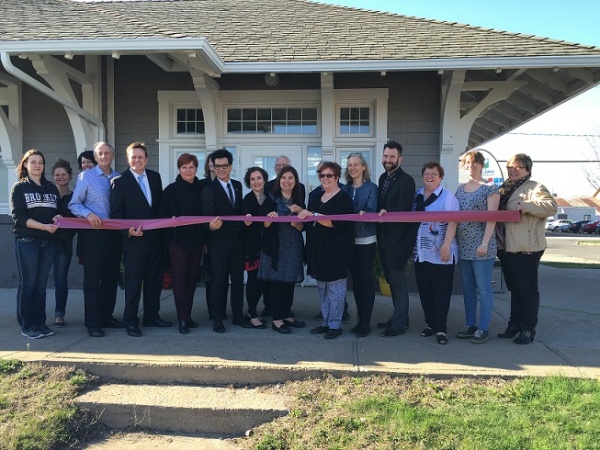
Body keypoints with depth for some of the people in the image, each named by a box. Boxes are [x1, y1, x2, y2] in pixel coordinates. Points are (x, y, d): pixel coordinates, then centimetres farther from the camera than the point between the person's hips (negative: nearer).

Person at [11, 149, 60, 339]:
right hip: (26, 241, -4)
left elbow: (58, 211, 15)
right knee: (28, 284, -2)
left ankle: (40, 322, 14)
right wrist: (44, 226, -19)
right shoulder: (19, 187, 2)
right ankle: (27, 325, 6)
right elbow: (19, 217, -8)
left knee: (41, 284, 8)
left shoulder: (52, 188, 15)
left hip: (48, 241, 4)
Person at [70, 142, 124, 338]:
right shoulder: (86, 176, 0)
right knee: (92, 278, -1)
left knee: (111, 277, 10)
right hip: (93, 232, -4)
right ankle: (92, 322, 6)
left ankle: (106, 317, 22)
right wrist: (89, 214, -21)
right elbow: (74, 204, -4)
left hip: (114, 232, 4)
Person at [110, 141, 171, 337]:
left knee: (154, 278, 12)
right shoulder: (119, 181, -4)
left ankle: (152, 316, 25)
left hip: (155, 237, 5)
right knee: (133, 281, 1)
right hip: (134, 238, -5)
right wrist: (127, 230, -19)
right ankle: (130, 321, 11)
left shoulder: (155, 177, 10)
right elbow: (115, 212, -5)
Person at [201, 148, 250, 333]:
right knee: (219, 280, 3)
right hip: (219, 241, -5)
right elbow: (208, 215, -15)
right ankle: (217, 318, 14)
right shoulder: (209, 189, -8)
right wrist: (211, 226, -34)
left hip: (237, 240, 5)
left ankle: (238, 315, 24)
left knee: (238, 279, 12)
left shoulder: (238, 185, 9)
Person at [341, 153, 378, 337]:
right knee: (355, 279, 10)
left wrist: (361, 215, -32)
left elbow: (371, 211, -13)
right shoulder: (345, 188, 11)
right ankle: (360, 319, 20)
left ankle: (366, 322, 5)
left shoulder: (371, 188, -1)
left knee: (366, 279, -2)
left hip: (366, 239, -5)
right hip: (350, 239, 5)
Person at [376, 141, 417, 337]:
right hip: (384, 238, 8)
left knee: (398, 280, -1)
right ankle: (399, 317, 28)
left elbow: (403, 209, -20)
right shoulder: (383, 178, 12)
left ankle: (399, 323, 9)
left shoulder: (406, 180, -13)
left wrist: (387, 213, -25)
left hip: (398, 239, -8)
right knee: (391, 279, 16)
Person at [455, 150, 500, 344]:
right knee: (467, 287, 11)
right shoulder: (460, 189, 14)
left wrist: (485, 243, -19)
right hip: (463, 246, 6)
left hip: (481, 246, -6)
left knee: (483, 287, -1)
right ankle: (470, 324, 20)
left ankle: (483, 328, 6)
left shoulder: (490, 188, -3)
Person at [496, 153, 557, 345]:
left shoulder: (535, 188, -6)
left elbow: (551, 206, -22)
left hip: (526, 249, -8)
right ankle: (514, 325, 24)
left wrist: (525, 206, -28)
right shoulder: (504, 189, 17)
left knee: (527, 289, 0)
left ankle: (528, 329, 7)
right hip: (506, 247, 8)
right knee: (514, 288, 15)